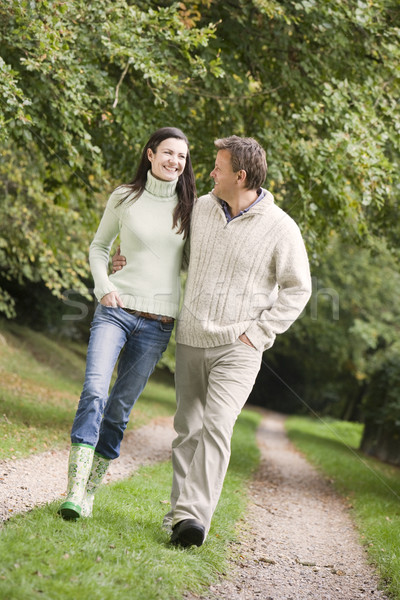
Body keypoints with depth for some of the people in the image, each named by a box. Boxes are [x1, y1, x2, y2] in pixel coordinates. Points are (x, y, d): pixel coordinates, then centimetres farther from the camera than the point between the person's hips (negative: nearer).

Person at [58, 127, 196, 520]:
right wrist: (103, 286, -2)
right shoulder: (124, 198, 4)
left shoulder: (188, 207, 7)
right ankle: (74, 490, -21)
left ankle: (91, 491, 12)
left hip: (158, 322, 1)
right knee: (94, 390, -19)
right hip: (116, 309, -1)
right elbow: (99, 247, 13)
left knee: (120, 406, 3)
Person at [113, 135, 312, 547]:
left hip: (238, 348, -5)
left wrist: (258, 333, -8)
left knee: (216, 425, -19)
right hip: (191, 340, 5)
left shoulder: (280, 228, -9)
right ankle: (180, 511, 18)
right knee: (188, 428, 8)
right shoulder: (202, 207, 5)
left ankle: (194, 516, -22)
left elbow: (297, 289, -2)